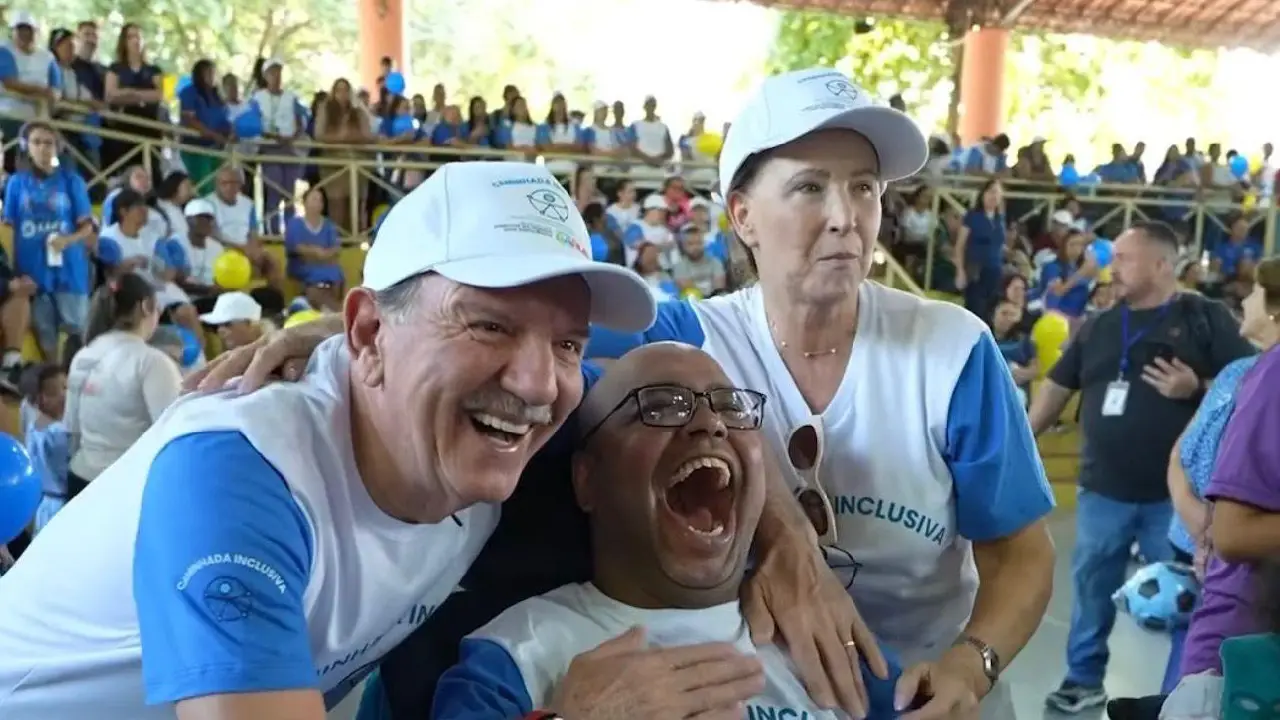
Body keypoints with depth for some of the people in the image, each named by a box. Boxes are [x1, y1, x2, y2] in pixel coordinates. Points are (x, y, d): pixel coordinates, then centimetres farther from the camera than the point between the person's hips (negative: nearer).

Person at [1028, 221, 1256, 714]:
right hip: (1103, 490, 4)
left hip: (1176, 494, -4)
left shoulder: (1207, 319, -2)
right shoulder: (1098, 326, 10)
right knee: (1091, 586, 12)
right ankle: (1084, 680, 28)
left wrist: (1196, 388, -21)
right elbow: (1057, 387, 15)